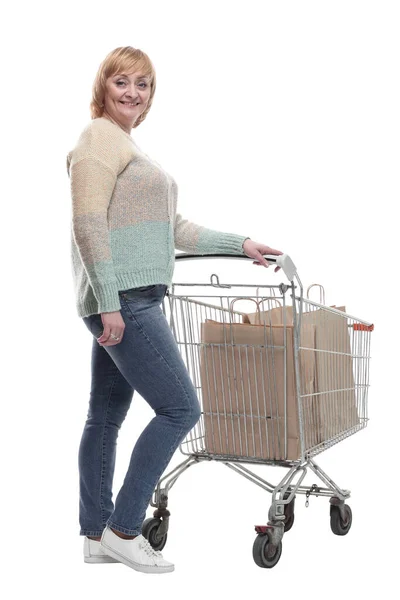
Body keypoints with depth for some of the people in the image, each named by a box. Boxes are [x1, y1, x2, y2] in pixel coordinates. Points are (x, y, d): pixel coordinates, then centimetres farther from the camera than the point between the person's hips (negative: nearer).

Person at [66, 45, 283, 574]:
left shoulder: (129, 146, 23)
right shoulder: (100, 138, -7)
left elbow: (172, 229, 24)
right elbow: (88, 224, -17)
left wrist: (239, 244, 20)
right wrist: (110, 303, -23)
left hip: (132, 301, 10)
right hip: (121, 300, -10)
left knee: (106, 416, 12)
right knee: (179, 408, -9)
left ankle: (95, 536, 19)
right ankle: (122, 529, -1)